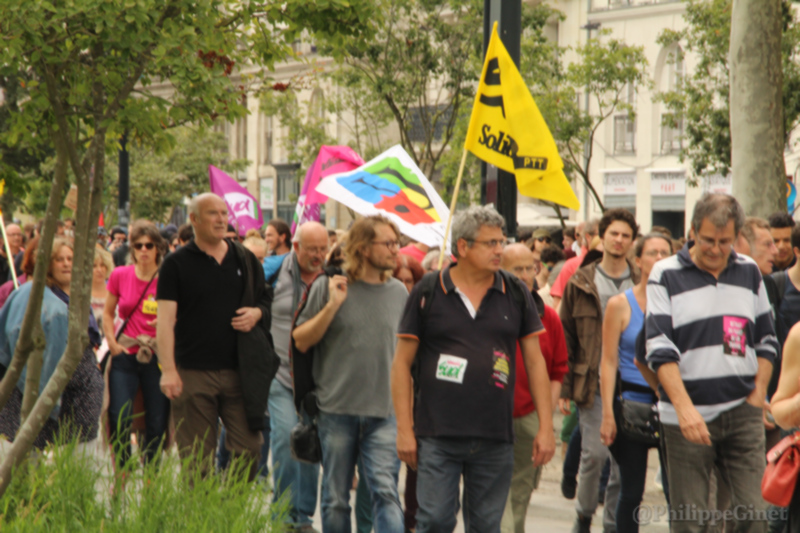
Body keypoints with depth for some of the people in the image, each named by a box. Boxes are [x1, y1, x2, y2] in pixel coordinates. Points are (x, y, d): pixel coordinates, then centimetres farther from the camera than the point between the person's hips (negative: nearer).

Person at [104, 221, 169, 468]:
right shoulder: (120, 276, 3)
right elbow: (108, 313, 15)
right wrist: (112, 342, 4)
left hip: (157, 358, -1)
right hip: (125, 356, 1)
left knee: (157, 424, 2)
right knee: (119, 419, -9)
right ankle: (122, 474, 7)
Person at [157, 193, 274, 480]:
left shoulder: (245, 259, 13)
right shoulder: (177, 263, 1)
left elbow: (266, 300, 22)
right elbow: (165, 319, -5)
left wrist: (257, 313, -3)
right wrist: (168, 369, -15)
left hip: (240, 371, 3)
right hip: (193, 373, -3)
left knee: (248, 450, 1)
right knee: (195, 458, 2)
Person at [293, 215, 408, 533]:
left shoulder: (399, 292, 9)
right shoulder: (328, 287, -1)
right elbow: (301, 341, -3)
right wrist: (332, 305, -15)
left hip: (385, 411, 1)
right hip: (337, 410, -1)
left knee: (385, 492, -10)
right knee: (335, 498, 8)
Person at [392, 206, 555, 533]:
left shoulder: (516, 295, 7)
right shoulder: (428, 293, -1)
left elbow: (535, 361, 9)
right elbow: (402, 362, 1)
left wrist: (546, 426, 2)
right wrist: (404, 429, -4)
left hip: (496, 438, 3)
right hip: (438, 435, -2)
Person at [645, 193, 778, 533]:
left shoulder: (749, 272, 10)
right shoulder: (666, 275, -2)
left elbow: (766, 340, 16)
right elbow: (660, 349, -9)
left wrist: (758, 396, 3)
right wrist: (684, 408, -19)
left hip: (742, 414, 3)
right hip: (687, 415, -3)